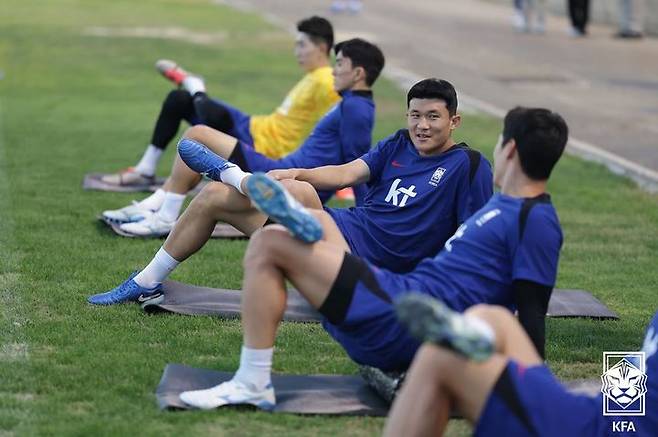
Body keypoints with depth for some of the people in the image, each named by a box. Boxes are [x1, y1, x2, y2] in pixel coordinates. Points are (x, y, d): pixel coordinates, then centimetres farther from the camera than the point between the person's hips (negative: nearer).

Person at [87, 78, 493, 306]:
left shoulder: (468, 166, -1)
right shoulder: (398, 145, 13)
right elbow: (347, 173, 1)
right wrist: (296, 173, -17)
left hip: (368, 261, -7)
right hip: (343, 225, 7)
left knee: (300, 193, -36)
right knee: (213, 197, 5)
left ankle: (231, 173, -6)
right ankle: (146, 284, 15)